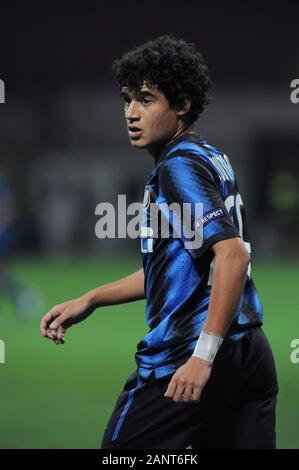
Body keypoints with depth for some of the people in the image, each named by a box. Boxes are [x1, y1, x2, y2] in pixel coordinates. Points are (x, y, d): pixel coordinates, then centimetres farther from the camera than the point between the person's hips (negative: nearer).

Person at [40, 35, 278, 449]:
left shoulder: (180, 167, -11)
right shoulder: (212, 160, 18)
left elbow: (233, 254, -23)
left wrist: (204, 355, -27)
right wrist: (88, 301, 28)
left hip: (184, 356, -9)